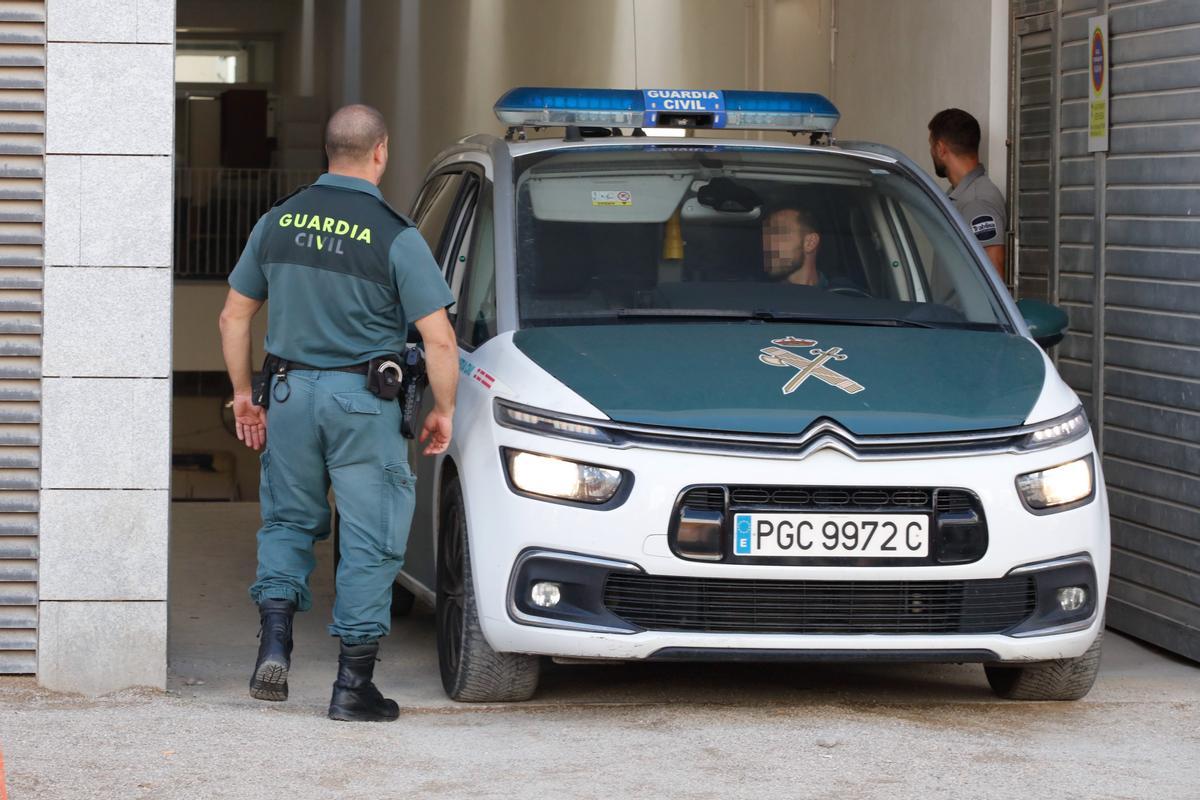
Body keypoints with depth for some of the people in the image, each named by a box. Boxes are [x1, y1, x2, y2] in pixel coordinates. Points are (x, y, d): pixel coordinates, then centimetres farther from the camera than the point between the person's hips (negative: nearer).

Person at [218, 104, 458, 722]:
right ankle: (353, 683, 6)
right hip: (363, 401, -4)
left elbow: (234, 316, 9)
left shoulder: (278, 222, 3)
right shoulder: (394, 236, -10)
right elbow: (438, 339, -13)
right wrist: (443, 410, 1)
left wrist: (243, 394, 19)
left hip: (290, 392, 4)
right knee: (369, 539, 5)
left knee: (288, 520, 20)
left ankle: (274, 644, 2)